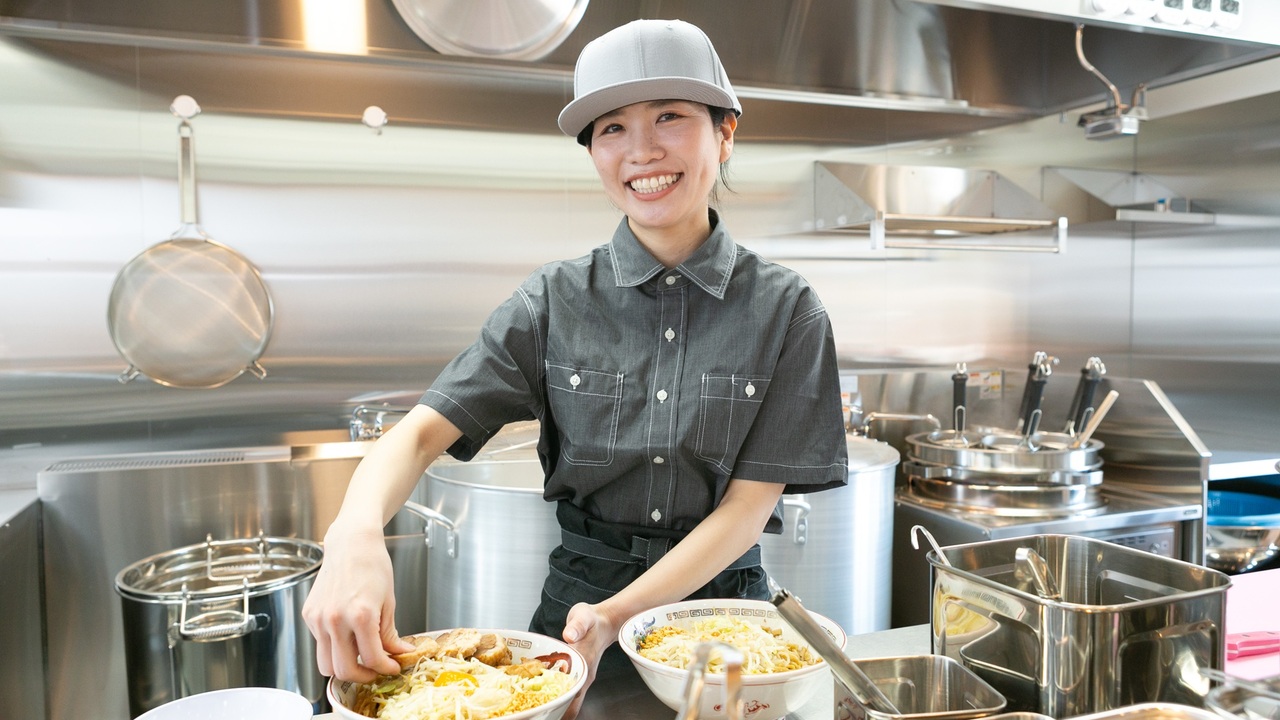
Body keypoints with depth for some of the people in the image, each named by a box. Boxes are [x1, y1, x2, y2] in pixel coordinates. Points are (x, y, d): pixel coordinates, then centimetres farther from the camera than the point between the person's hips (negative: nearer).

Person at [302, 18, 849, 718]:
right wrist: (355, 533, -33)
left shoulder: (786, 309, -9)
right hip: (578, 596, 1)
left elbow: (751, 500, -11)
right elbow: (422, 430, -11)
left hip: (722, 599, 0)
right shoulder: (556, 300, -6)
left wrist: (617, 615, -22)